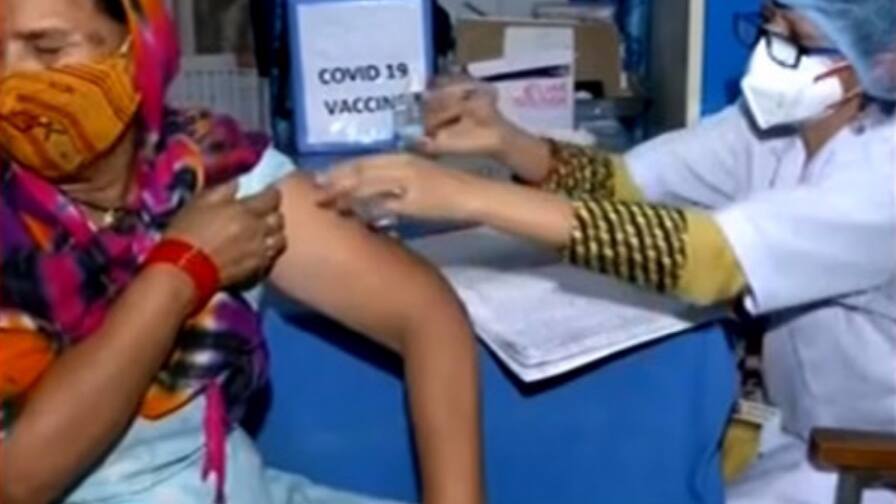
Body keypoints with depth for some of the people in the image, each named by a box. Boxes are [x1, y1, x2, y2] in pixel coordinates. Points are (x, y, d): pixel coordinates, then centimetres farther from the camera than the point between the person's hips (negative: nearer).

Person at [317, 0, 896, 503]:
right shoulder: (777, 123, -7)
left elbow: (711, 257, -42)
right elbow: (620, 180, -6)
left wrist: (469, 195, -44)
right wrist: (502, 140, -27)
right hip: (806, 438, 5)